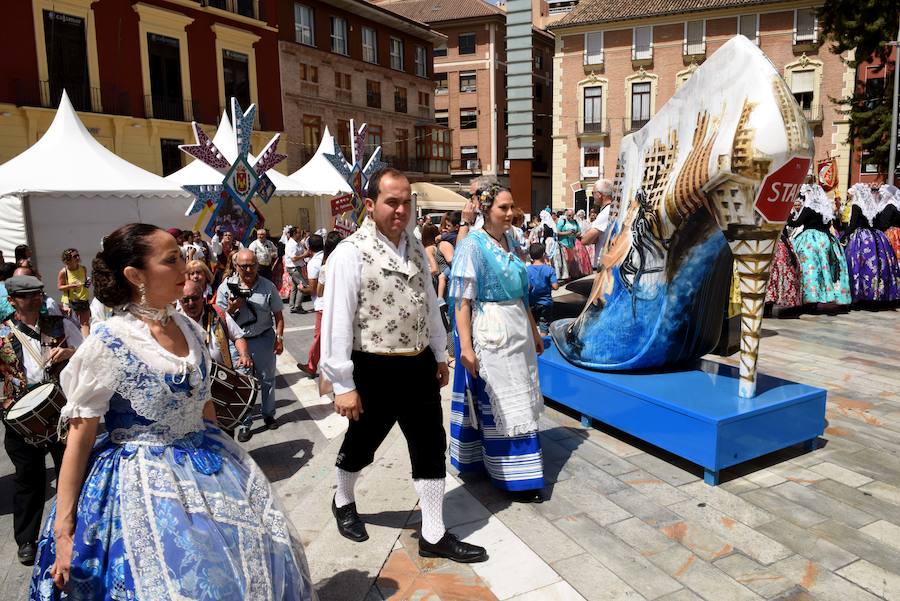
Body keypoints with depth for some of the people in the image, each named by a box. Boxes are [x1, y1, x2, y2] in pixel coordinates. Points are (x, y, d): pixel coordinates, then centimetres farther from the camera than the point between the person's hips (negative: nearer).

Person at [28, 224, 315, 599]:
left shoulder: (189, 328, 0)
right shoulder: (107, 344, -17)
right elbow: (80, 436, -13)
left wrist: (222, 457, 19)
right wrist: (64, 529, -12)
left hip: (208, 470, 6)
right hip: (143, 481, -6)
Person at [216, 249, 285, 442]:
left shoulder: (268, 287, -5)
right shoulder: (226, 287, -5)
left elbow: (278, 315, 2)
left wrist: (279, 337, -5)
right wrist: (231, 309, -18)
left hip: (264, 339, 0)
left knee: (267, 379, 14)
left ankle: (268, 414, 33)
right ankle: (245, 422, 21)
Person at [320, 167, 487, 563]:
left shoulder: (414, 248, 7)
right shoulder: (350, 253, -15)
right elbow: (337, 319, -17)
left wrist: (440, 354, 17)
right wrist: (343, 384, -17)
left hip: (419, 366, 6)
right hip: (375, 370, -6)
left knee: (431, 448, 10)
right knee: (361, 445, 17)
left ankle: (433, 536, 25)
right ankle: (343, 501, 49)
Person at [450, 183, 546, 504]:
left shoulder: (510, 241, 10)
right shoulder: (473, 245, -11)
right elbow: (462, 300, -15)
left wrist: (534, 331, 19)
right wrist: (465, 346, -20)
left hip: (518, 327, 8)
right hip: (490, 330, -8)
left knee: (516, 397, 15)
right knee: (500, 401, 1)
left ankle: (495, 459, 33)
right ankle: (514, 477, 12)